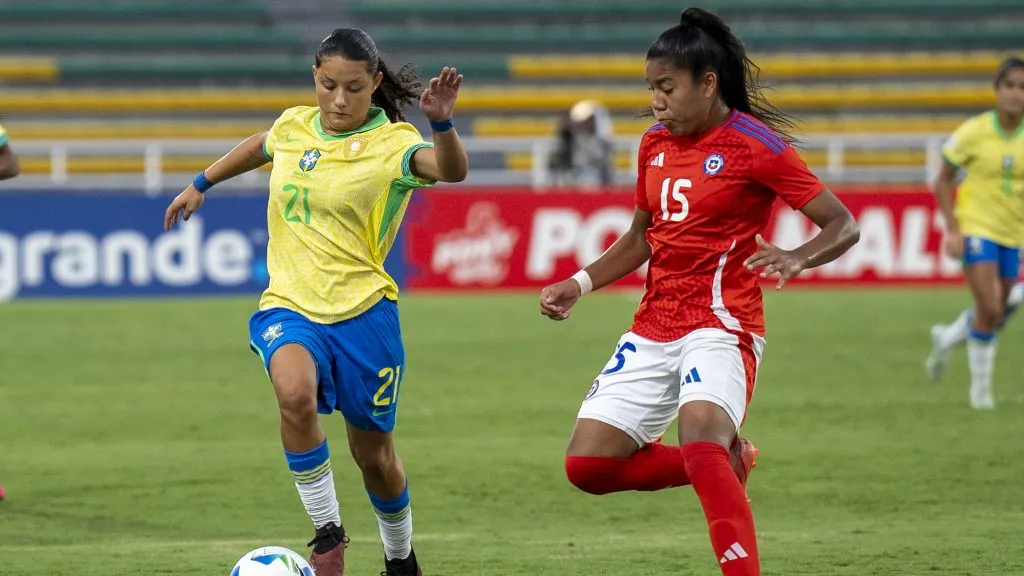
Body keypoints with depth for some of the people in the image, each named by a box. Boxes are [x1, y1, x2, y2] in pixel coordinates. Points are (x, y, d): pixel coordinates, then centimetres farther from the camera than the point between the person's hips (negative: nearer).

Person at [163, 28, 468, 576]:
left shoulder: (391, 144, -9)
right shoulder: (294, 125, 6)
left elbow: (451, 169, -30)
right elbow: (260, 146, 31)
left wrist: (441, 122, -49)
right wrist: (200, 185, 38)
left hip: (362, 311, -2)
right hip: (288, 306, 2)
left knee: (374, 455, 10)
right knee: (295, 393, -32)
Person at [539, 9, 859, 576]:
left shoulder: (755, 145, -9)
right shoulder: (655, 144, 11)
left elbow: (843, 225, -10)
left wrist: (796, 259, -31)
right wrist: (578, 285, 11)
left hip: (721, 325, -7)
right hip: (652, 330, 7)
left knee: (700, 439, -34)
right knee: (587, 463, -2)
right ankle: (725, 462, 16)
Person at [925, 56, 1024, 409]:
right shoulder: (974, 132, -12)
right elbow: (943, 181, -3)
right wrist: (952, 230, -11)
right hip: (976, 230, -4)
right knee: (989, 308, -16)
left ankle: (946, 338, 44)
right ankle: (980, 387, 2)